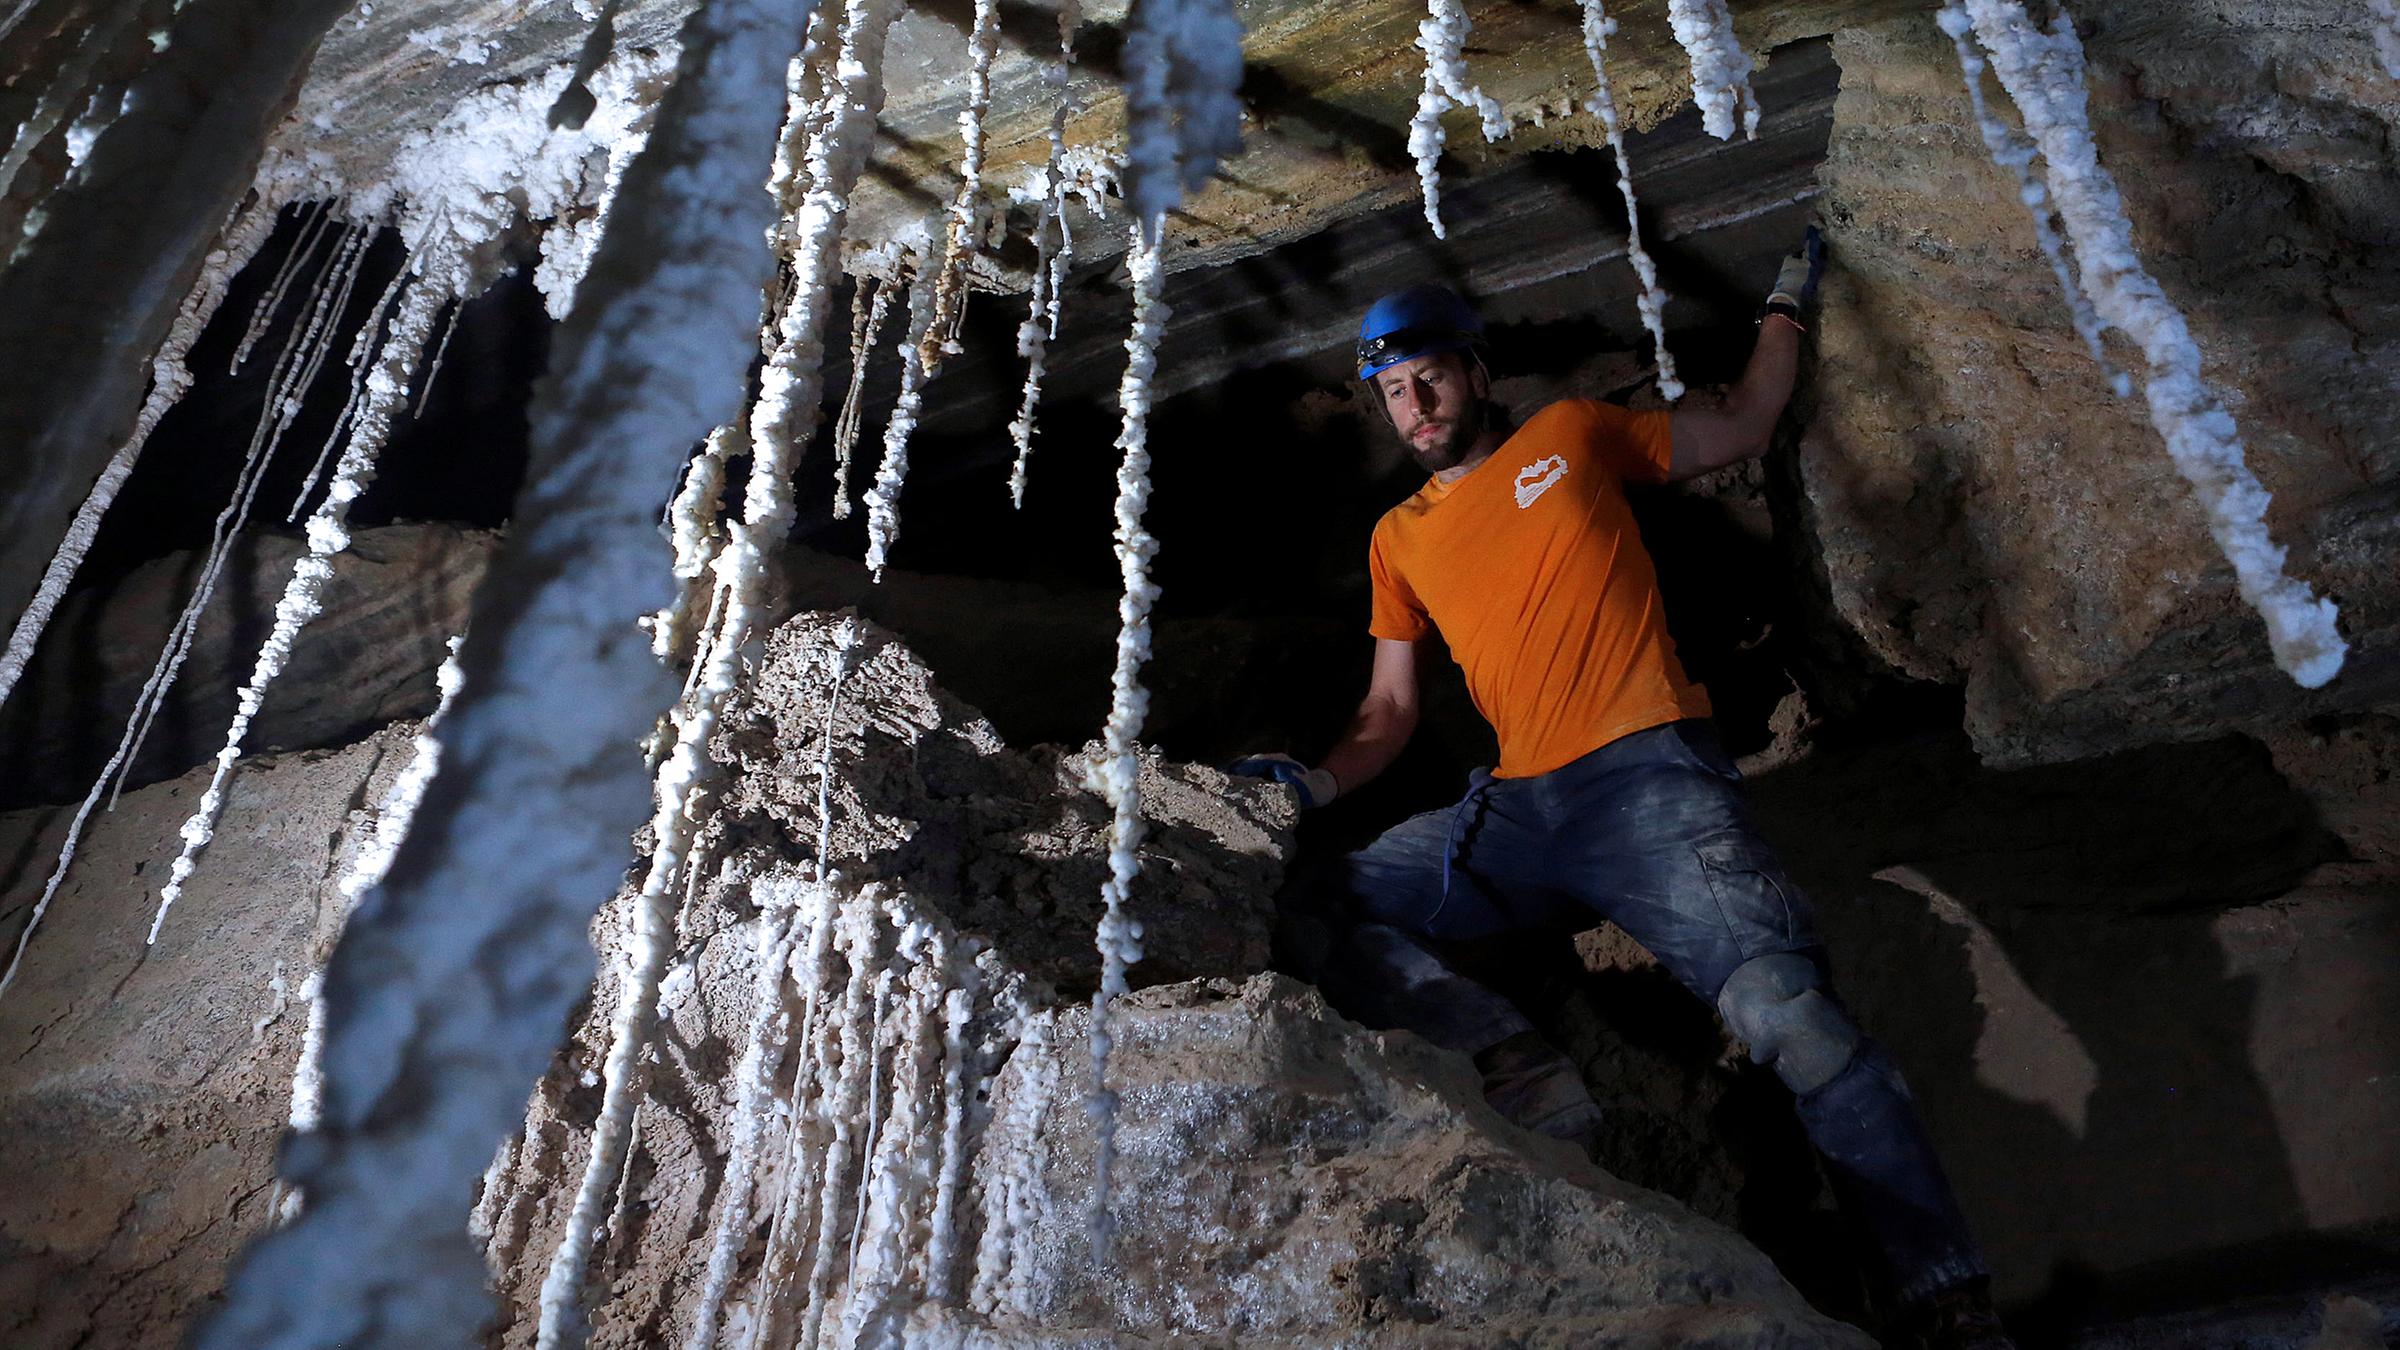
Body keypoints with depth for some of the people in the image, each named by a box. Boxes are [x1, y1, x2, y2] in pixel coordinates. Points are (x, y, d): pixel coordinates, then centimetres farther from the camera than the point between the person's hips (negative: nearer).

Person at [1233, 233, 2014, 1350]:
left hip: (1648, 776, -4)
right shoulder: (1399, 538, 23)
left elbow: (1740, 432, 29)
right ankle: (1520, 1074, -33)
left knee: (1777, 996, -27)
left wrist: (1784, 305, 31)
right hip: (1516, 813, 4)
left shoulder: (1572, 434, 17)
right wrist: (1314, 782, 2)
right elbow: (1389, 712, 20)